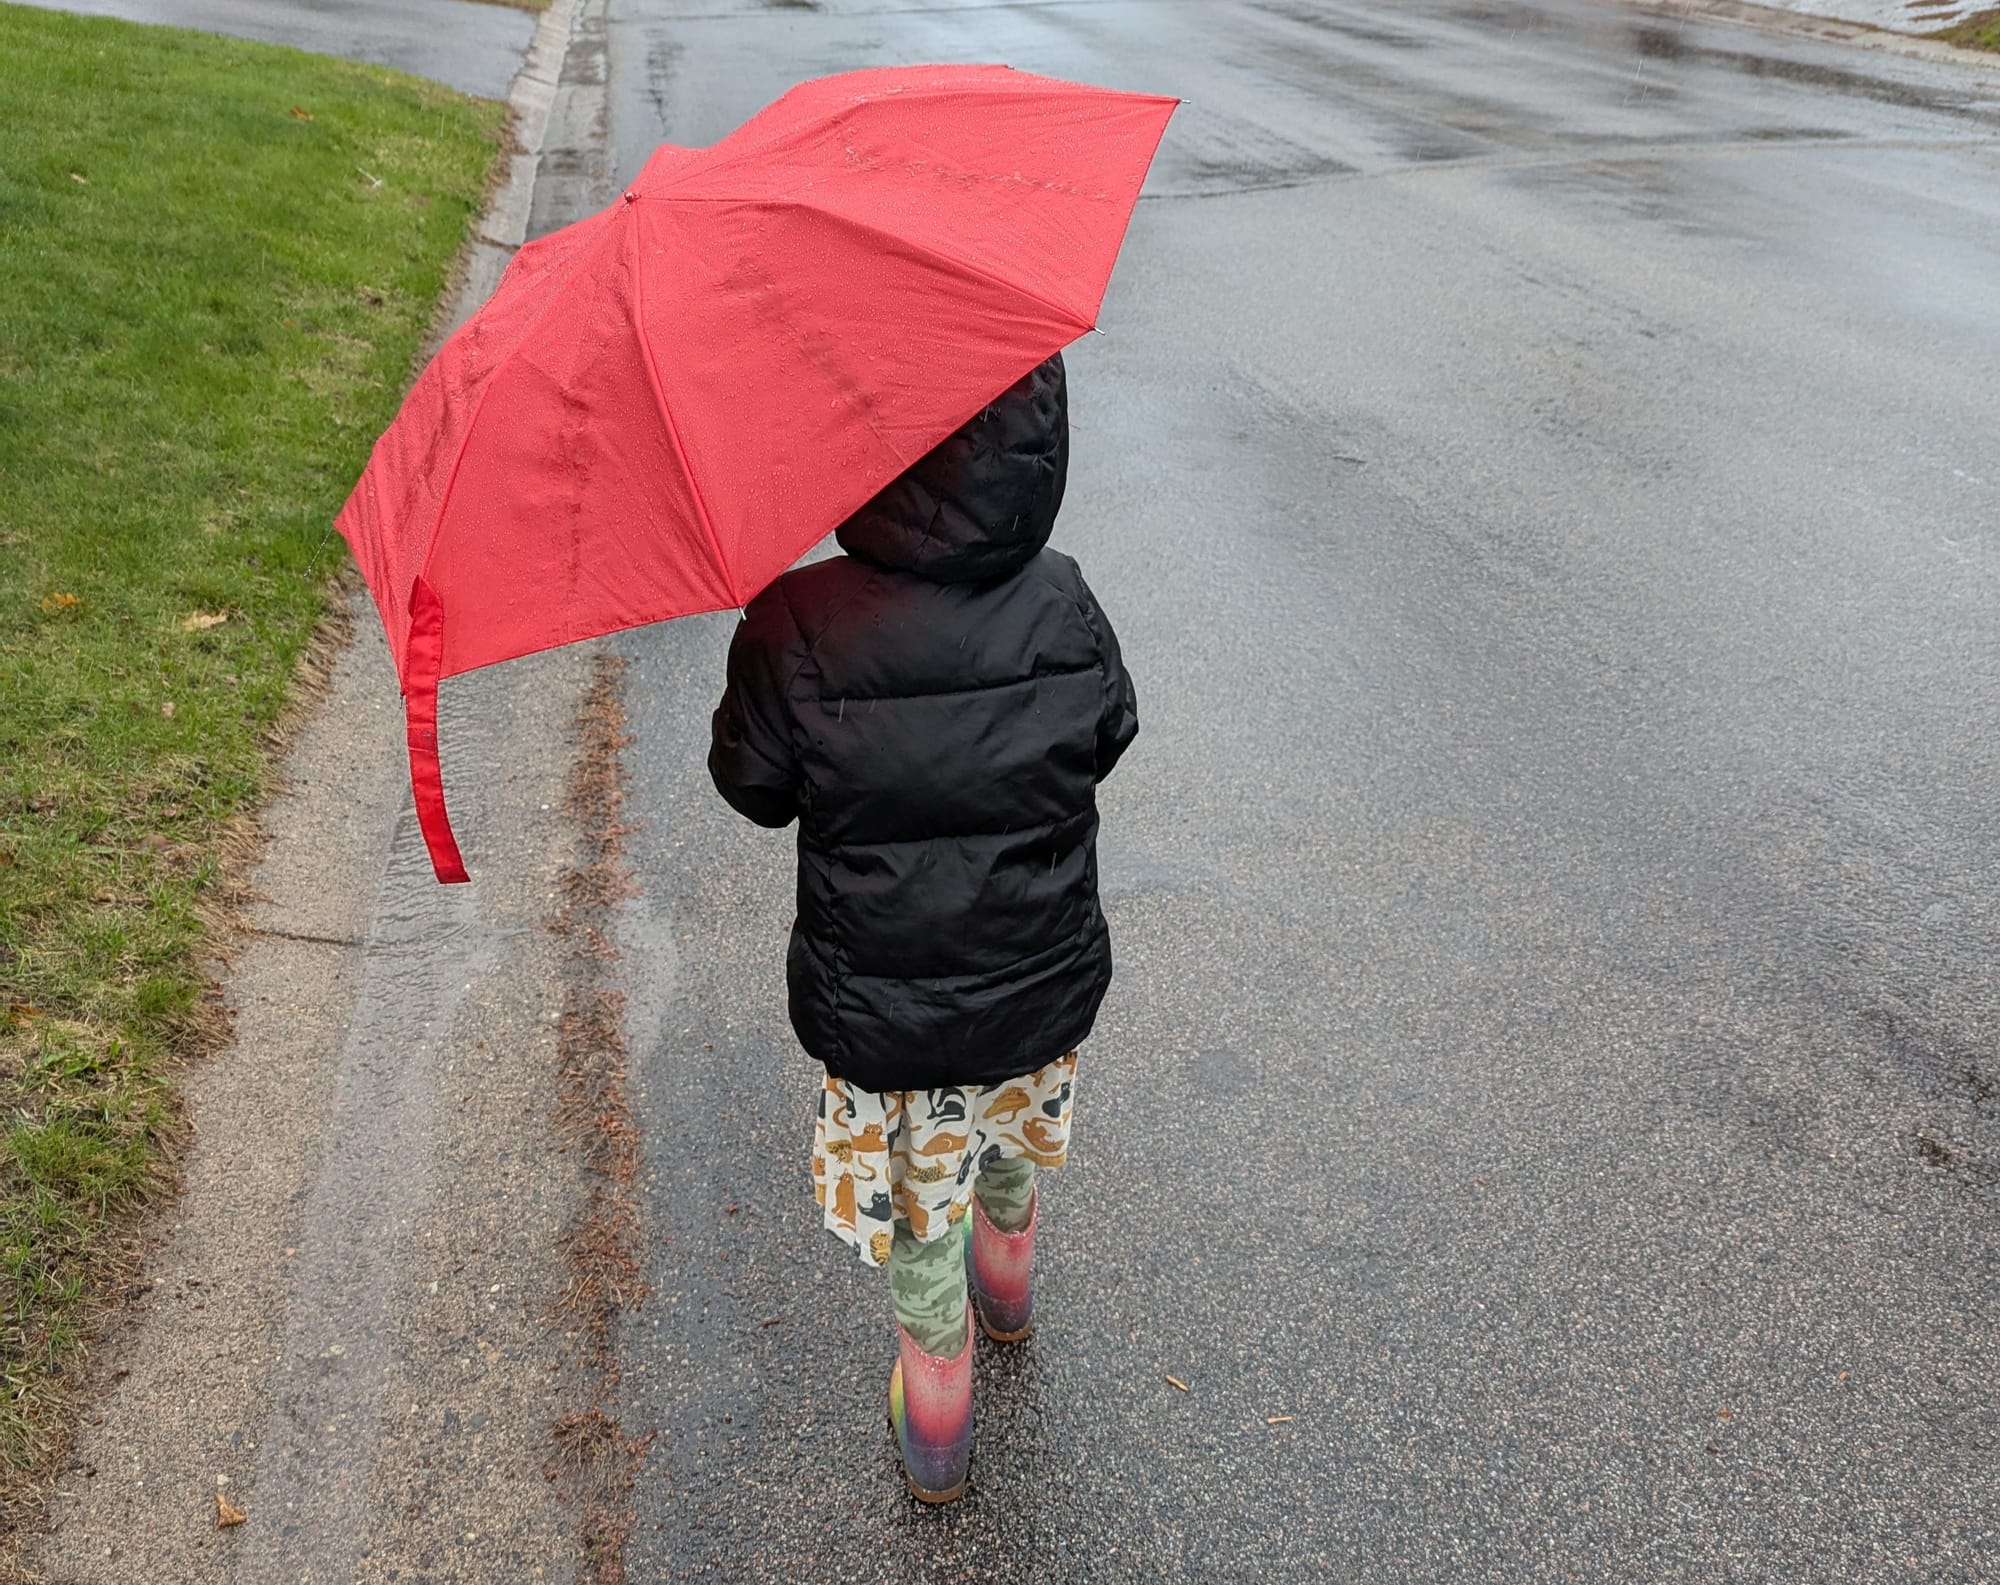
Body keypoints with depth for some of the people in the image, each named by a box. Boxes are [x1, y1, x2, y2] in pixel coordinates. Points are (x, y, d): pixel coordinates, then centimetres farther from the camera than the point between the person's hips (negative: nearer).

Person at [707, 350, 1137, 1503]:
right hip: (1045, 984, 3)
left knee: (917, 1198, 22)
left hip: (883, 1008, -2)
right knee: (1011, 1136, 33)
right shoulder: (1065, 609, -17)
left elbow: (756, 788, -10)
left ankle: (937, 1426, 43)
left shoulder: (797, 630, -26)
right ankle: (1008, 1283, 63)